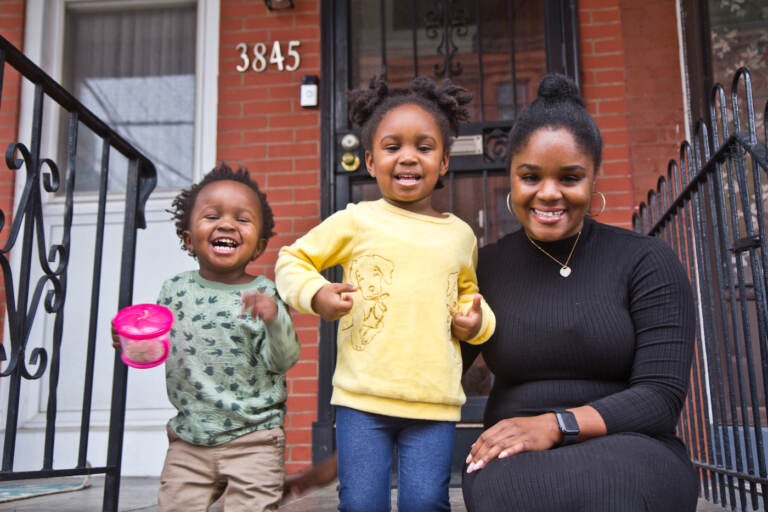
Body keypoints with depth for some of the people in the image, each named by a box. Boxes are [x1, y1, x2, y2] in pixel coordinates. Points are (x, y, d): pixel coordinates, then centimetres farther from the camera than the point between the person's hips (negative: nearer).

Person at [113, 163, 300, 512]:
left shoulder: (264, 295, -9)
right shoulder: (175, 290, 2)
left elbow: (283, 361, -13)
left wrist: (274, 318, -30)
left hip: (252, 440, -3)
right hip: (188, 439, 4)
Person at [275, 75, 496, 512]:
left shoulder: (461, 234, 10)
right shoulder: (356, 221, 0)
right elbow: (293, 259, 8)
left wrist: (477, 320, 5)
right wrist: (316, 295, -11)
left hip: (435, 403, 2)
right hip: (363, 398, -1)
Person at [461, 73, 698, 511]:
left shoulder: (647, 261, 0)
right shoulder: (485, 267, 6)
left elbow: (661, 397, -8)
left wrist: (555, 425, -23)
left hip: (629, 449, 0)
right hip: (516, 458, 1)